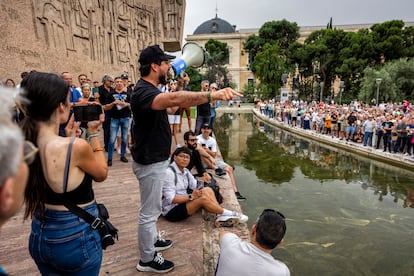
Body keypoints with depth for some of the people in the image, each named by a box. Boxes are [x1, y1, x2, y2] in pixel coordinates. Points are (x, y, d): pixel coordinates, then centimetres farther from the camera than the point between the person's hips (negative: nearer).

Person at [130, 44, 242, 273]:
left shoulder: (150, 90, 10)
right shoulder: (143, 92, -26)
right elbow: (174, 100, -46)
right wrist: (211, 95, -54)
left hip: (155, 159, 11)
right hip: (150, 162, -11)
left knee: (152, 207, 25)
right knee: (149, 211, 5)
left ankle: (151, 240, 46)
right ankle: (147, 259, 23)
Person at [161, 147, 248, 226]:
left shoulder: (185, 171, 9)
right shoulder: (169, 172, -18)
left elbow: (195, 185, 4)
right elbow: (171, 199, -23)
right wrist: (191, 196, -27)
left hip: (184, 202, 8)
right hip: (172, 210, -8)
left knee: (207, 190, -11)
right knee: (203, 198, -26)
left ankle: (220, 216, -21)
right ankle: (227, 213, -10)